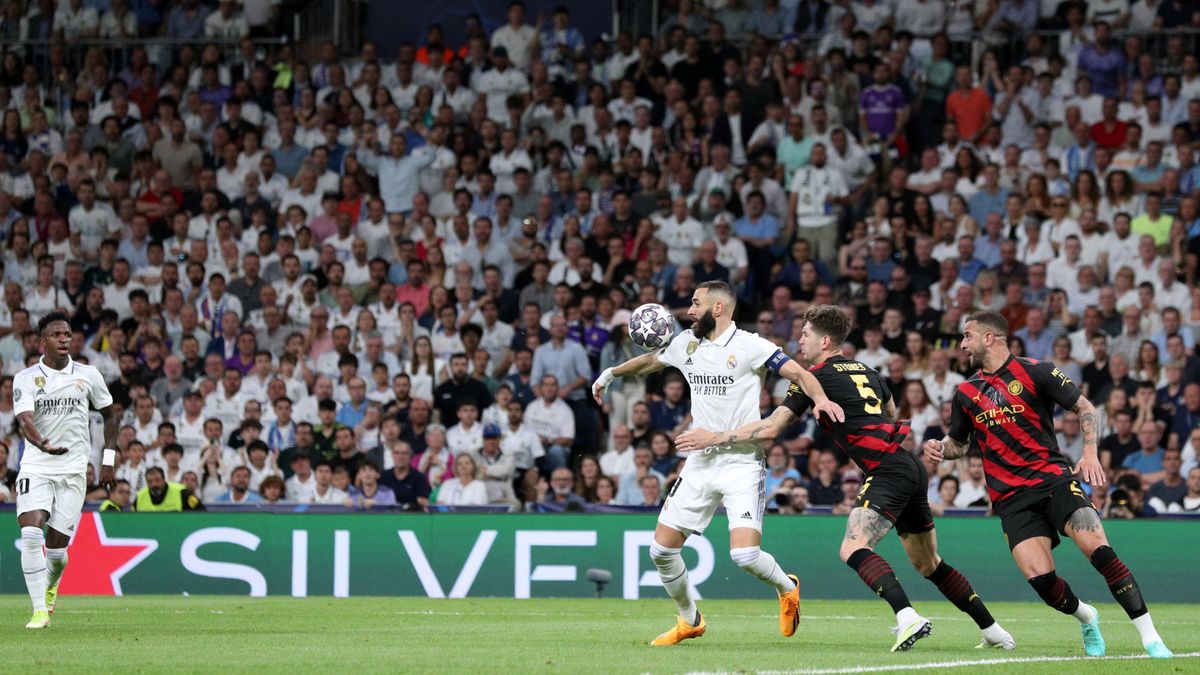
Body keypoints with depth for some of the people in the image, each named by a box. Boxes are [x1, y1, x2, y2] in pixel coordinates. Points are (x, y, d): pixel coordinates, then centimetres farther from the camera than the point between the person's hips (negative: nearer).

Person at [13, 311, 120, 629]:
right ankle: (40, 610, -14)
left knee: (56, 546, -1)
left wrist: (109, 459, 11)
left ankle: (50, 587, 33)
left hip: (73, 469, 1)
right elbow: (24, 420, -20)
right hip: (36, 468, -1)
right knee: (31, 534, -20)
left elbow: (110, 413, 17)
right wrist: (41, 444, -41)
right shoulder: (25, 379, -4)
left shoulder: (88, 375, 3)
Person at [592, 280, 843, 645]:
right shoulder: (686, 343, 10)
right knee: (661, 550, 3)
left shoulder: (749, 346, -10)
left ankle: (786, 587, 14)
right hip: (700, 462, 7)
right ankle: (689, 621, 24)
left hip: (742, 462, -7)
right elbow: (651, 360, 30)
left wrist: (820, 398, -34)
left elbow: (798, 373, -16)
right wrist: (612, 373, 38)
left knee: (745, 555, -19)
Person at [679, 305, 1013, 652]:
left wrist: (715, 438, 0)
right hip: (912, 467, 9)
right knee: (927, 563, 18)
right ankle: (993, 630, 21)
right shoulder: (866, 372, 19)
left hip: (889, 471, -9)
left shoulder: (816, 378, -4)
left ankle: (908, 618, -38)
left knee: (853, 549, -21)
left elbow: (771, 428, -6)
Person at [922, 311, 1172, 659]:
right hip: (1011, 497, 3)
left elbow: (1085, 408, 3)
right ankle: (1085, 617, 17)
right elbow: (958, 442, 27)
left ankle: (1150, 636, -16)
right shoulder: (966, 392, 14)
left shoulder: (1033, 371, 0)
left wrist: (1090, 454, -10)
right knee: (1039, 576, -16)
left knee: (1097, 548, -23)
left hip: (1053, 477, -3)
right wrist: (939, 448, 4)